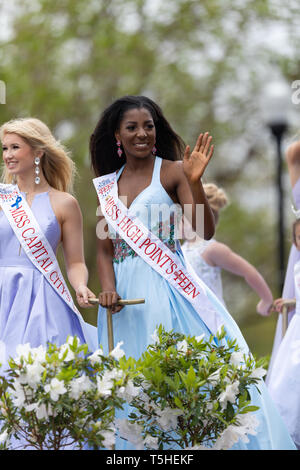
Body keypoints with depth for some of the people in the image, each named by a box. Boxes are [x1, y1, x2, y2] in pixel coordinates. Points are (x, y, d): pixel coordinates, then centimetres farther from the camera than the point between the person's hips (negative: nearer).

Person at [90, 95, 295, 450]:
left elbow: (205, 231, -10)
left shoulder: (172, 172, 0)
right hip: (124, 289, 4)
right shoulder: (108, 184, 12)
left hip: (166, 287, -4)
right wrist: (108, 288, -6)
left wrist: (194, 181, -23)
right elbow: (105, 249, 12)